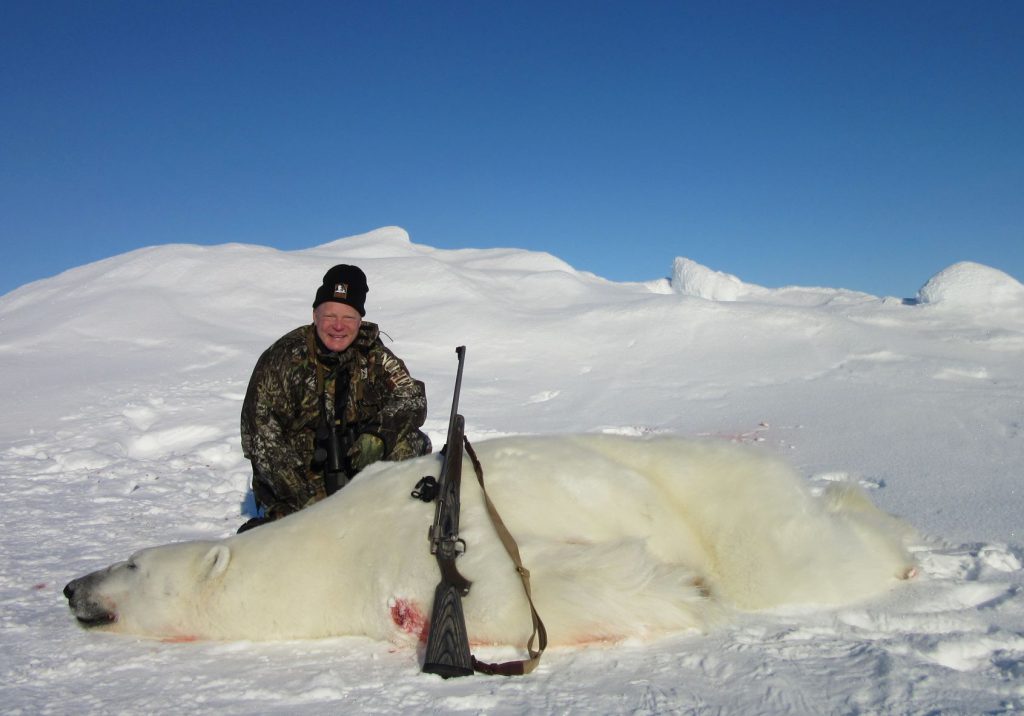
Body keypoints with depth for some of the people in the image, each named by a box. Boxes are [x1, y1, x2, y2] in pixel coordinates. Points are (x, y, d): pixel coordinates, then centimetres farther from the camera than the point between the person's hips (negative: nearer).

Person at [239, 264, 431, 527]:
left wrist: (378, 434, -29)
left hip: (358, 472, 3)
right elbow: (262, 439, -16)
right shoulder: (281, 359, -14)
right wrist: (307, 496, -25)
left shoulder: (371, 354, -3)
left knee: (413, 443, -16)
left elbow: (412, 397, -8)